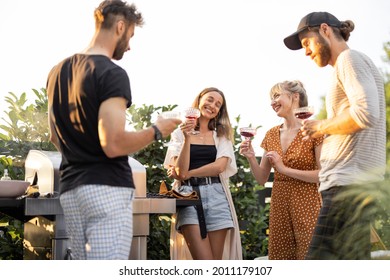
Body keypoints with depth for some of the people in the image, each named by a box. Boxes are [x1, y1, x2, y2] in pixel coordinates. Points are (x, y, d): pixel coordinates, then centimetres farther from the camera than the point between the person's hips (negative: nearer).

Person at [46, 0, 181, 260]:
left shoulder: (58, 71, 14)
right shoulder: (112, 73, -13)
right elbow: (113, 145, -21)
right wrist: (156, 131, -6)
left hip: (70, 189, 8)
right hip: (107, 189, -8)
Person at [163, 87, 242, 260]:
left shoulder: (222, 135, 15)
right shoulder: (180, 133, 10)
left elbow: (220, 166, -2)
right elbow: (180, 171, -2)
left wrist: (187, 173, -4)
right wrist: (187, 138, -10)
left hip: (216, 195, 2)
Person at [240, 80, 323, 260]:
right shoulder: (272, 134, 11)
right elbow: (262, 179, 13)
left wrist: (286, 169, -16)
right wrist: (251, 158, -5)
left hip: (306, 206, -6)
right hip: (279, 206, 6)